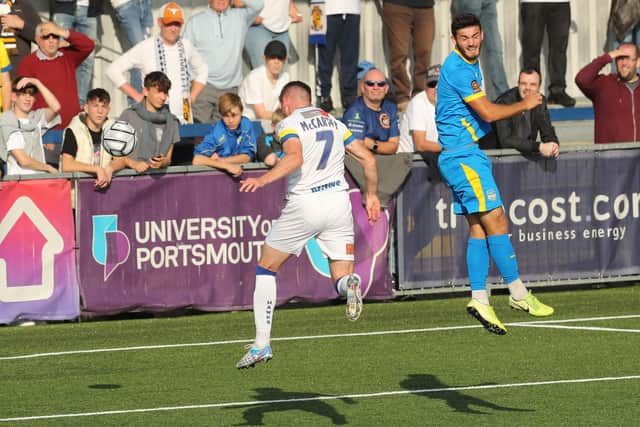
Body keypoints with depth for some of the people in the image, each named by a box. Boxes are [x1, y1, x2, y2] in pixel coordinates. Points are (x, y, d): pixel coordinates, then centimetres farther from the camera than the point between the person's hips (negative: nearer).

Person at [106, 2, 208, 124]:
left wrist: (192, 97, 14)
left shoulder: (186, 45, 10)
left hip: (184, 118, 4)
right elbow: (113, 70, -1)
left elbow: (201, 70, 29)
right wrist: (138, 97, -3)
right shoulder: (145, 48, -2)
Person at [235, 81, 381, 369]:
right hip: (339, 201, 4)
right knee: (341, 278, 8)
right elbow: (368, 159, 14)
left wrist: (263, 180, -29)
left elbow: (295, 158, -23)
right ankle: (350, 284, -31)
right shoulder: (334, 122, 16)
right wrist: (371, 195, 25)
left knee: (266, 269, 13)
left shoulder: (290, 124, -2)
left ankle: (262, 343, 6)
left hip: (304, 205, -4)